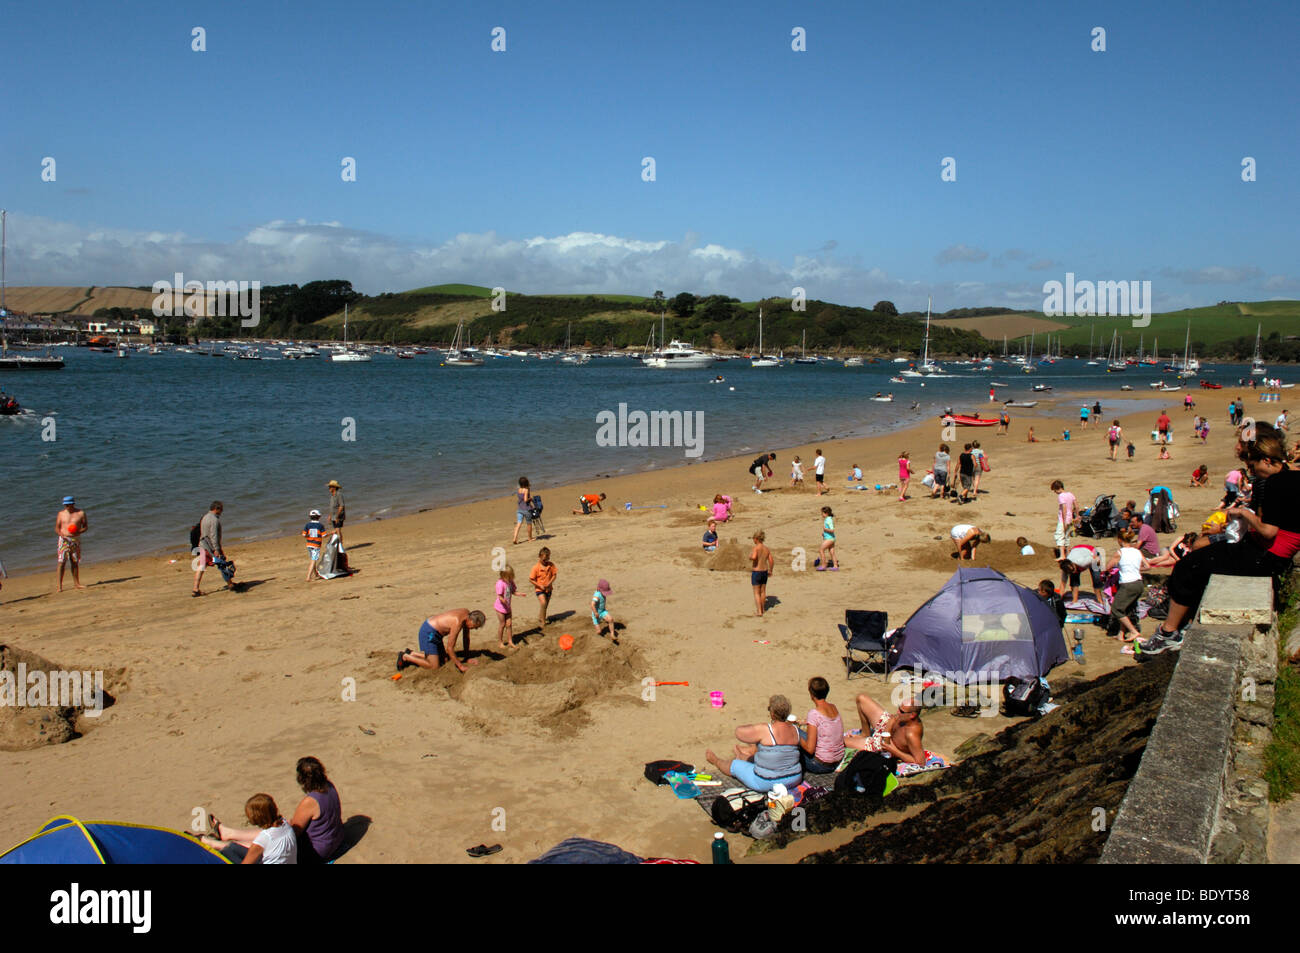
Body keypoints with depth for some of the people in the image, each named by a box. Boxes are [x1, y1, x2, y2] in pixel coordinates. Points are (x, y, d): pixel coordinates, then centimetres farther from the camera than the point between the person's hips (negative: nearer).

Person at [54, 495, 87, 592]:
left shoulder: (80, 513, 4)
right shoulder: (61, 513, 5)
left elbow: (85, 526, 7)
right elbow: (57, 528, 6)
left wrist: (79, 531, -14)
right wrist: (61, 535, -14)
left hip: (76, 540, 1)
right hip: (64, 540, -1)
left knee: (75, 562, 7)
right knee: (62, 562, -9)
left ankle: (76, 583, 18)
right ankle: (60, 585, -9)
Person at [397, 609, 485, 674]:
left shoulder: (467, 614, -4)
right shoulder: (458, 623, -30)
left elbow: (466, 638, 10)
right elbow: (450, 648, -24)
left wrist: (467, 658, 13)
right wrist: (460, 666, -17)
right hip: (428, 632, -10)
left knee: (443, 660, 17)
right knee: (434, 666, -11)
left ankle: (410, 653, 20)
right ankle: (404, 657, 1)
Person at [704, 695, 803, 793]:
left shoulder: (764, 730, -23)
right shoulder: (795, 730, -5)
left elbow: (739, 732, -10)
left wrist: (753, 727, 8)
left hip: (766, 784, -6)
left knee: (735, 765, 20)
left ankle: (716, 761, 53)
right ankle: (743, 757, 68)